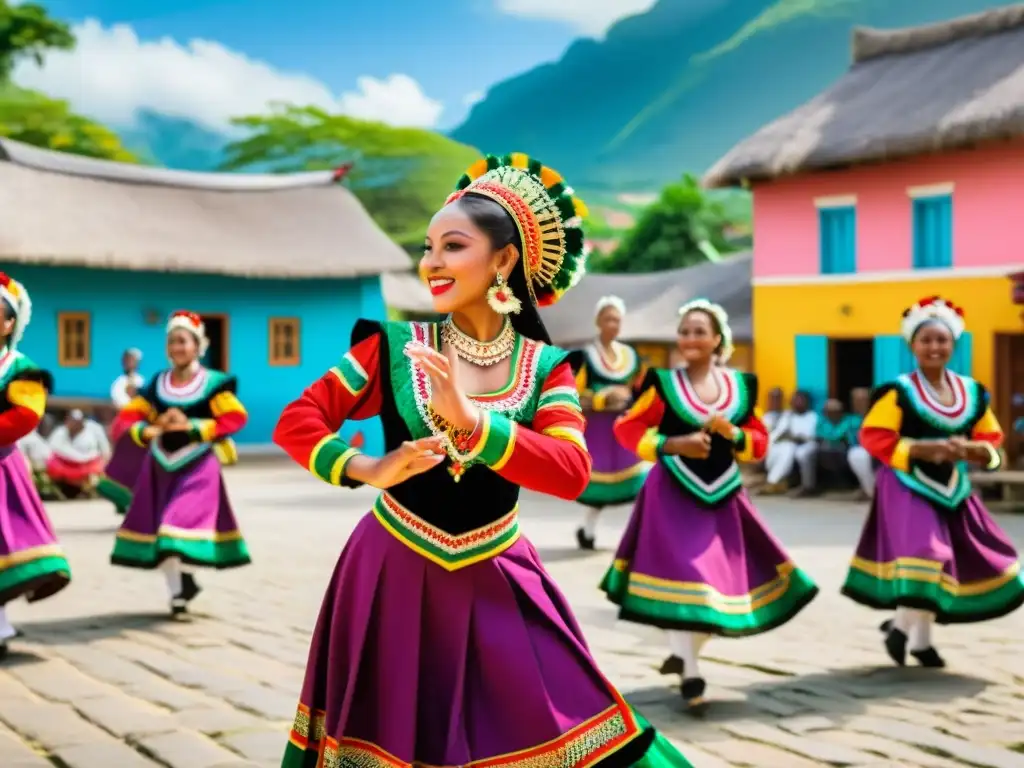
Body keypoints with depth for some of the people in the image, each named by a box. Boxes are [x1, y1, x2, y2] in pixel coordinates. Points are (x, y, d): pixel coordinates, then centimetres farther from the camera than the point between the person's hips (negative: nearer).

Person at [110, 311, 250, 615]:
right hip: (161, 464, 4)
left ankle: (186, 579, 8)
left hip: (197, 465, -4)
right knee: (157, 529, 7)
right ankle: (176, 590, 21)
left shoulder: (213, 383, -6)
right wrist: (149, 429, -20)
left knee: (185, 522, -13)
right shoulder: (156, 384, 4)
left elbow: (236, 418, -14)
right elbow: (124, 419, 3)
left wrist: (192, 427, -21)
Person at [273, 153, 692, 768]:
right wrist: (369, 469, -21)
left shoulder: (545, 367, -3)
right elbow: (296, 422, -4)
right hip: (393, 577, 0)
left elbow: (572, 473, -18)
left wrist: (469, 418, -27)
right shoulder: (395, 347, -4)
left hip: (495, 584, 0)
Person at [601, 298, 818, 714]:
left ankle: (683, 653, 31)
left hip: (723, 496, 4)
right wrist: (673, 444, -15)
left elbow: (759, 442, 10)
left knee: (722, 577, 9)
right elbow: (627, 428, -2)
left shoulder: (741, 386, 7)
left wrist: (732, 434, -11)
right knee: (681, 577, -9)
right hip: (673, 495, -4)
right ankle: (691, 675, 1)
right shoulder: (663, 384, -3)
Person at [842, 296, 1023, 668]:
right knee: (925, 555, -19)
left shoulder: (972, 393, 6)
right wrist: (921, 449, -21)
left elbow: (991, 441, 11)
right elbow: (873, 437, -13)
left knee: (966, 561, 9)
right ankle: (903, 628, 4)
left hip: (952, 489, 7)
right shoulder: (899, 392, -10)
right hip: (909, 487, -6)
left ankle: (919, 635, 24)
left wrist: (969, 449, -12)